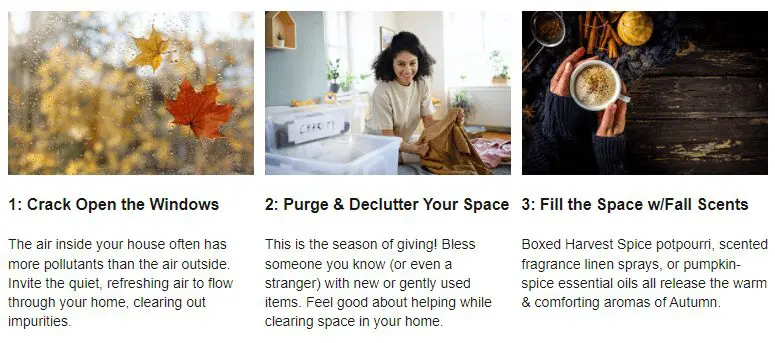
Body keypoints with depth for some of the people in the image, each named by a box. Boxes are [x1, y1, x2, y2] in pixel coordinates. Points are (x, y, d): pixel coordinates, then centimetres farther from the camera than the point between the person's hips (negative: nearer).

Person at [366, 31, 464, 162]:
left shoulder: (422, 84, -7)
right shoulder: (382, 91, -25)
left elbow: (428, 122, -10)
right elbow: (388, 136, -24)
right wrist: (414, 148, -41)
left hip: (404, 142, 6)